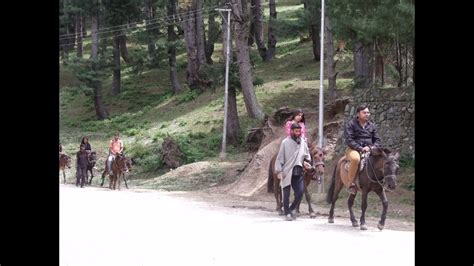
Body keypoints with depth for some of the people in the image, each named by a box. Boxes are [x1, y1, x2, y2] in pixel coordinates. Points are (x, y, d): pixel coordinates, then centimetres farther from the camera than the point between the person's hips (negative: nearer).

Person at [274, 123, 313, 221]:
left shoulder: (303, 142, 6)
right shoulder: (285, 142, -5)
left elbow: (307, 155, 18)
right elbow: (280, 158, -4)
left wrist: (306, 161, -3)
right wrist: (279, 171, -10)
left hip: (298, 173, 3)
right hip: (286, 173, -3)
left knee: (300, 192, -3)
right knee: (286, 194, 3)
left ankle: (292, 208, 20)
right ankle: (287, 213, 17)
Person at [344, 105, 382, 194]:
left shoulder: (372, 125, 14)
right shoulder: (350, 124, -2)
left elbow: (377, 140, 13)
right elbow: (349, 140, -11)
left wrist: (370, 147, -9)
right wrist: (360, 149, -20)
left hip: (369, 149, 5)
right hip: (354, 149, -5)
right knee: (355, 158, -40)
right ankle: (350, 183, -28)